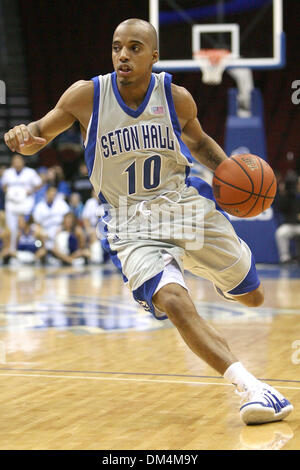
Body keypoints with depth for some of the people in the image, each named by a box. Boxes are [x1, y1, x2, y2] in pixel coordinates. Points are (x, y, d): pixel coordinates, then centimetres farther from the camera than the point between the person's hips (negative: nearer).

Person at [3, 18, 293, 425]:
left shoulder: (177, 97, -7)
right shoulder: (86, 96, -12)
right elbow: (39, 135, 0)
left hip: (187, 205, 3)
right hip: (133, 226, -3)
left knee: (252, 297, 12)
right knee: (173, 301, -31)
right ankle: (250, 386, -32)